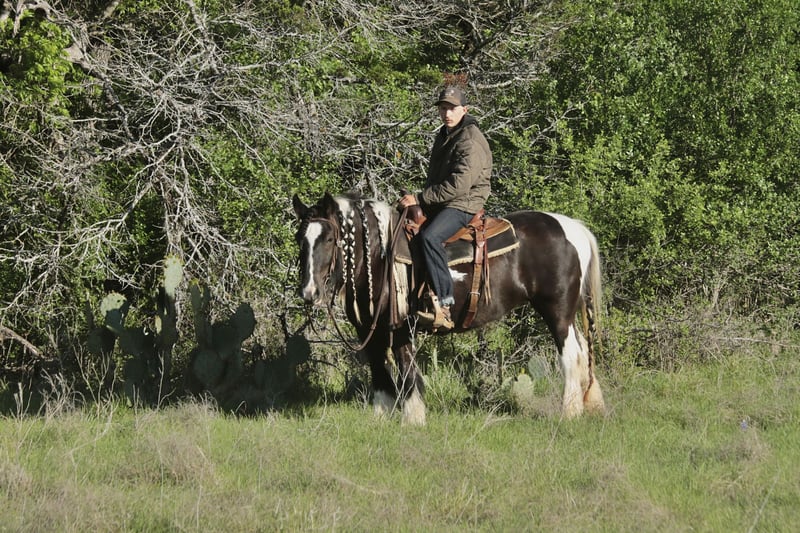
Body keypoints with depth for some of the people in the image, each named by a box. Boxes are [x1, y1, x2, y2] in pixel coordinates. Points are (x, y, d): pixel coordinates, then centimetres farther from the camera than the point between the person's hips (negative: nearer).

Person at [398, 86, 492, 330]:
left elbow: (458, 184, -23)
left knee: (430, 236, -35)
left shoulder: (471, 141, -14)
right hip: (439, 204, 10)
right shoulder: (444, 135, 17)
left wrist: (420, 199, -22)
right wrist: (422, 199, 9)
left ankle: (444, 304, -39)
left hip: (464, 203, -10)